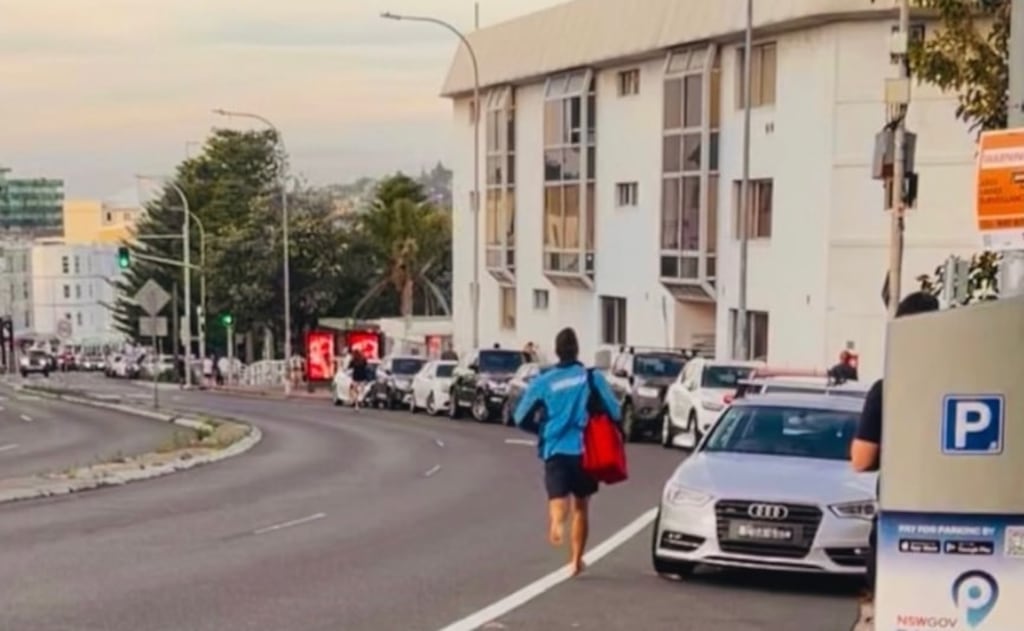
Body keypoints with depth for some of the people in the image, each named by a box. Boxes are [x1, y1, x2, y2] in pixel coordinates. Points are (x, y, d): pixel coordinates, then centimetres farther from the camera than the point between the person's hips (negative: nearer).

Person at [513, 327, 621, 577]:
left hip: (555, 450, 0)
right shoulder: (593, 378, -1)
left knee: (558, 500, -6)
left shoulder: (543, 382, 2)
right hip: (584, 450, 0)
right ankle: (576, 560, 21)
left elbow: (520, 417, 4)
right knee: (581, 507, 17)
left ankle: (557, 520, -42)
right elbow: (614, 412, -3)